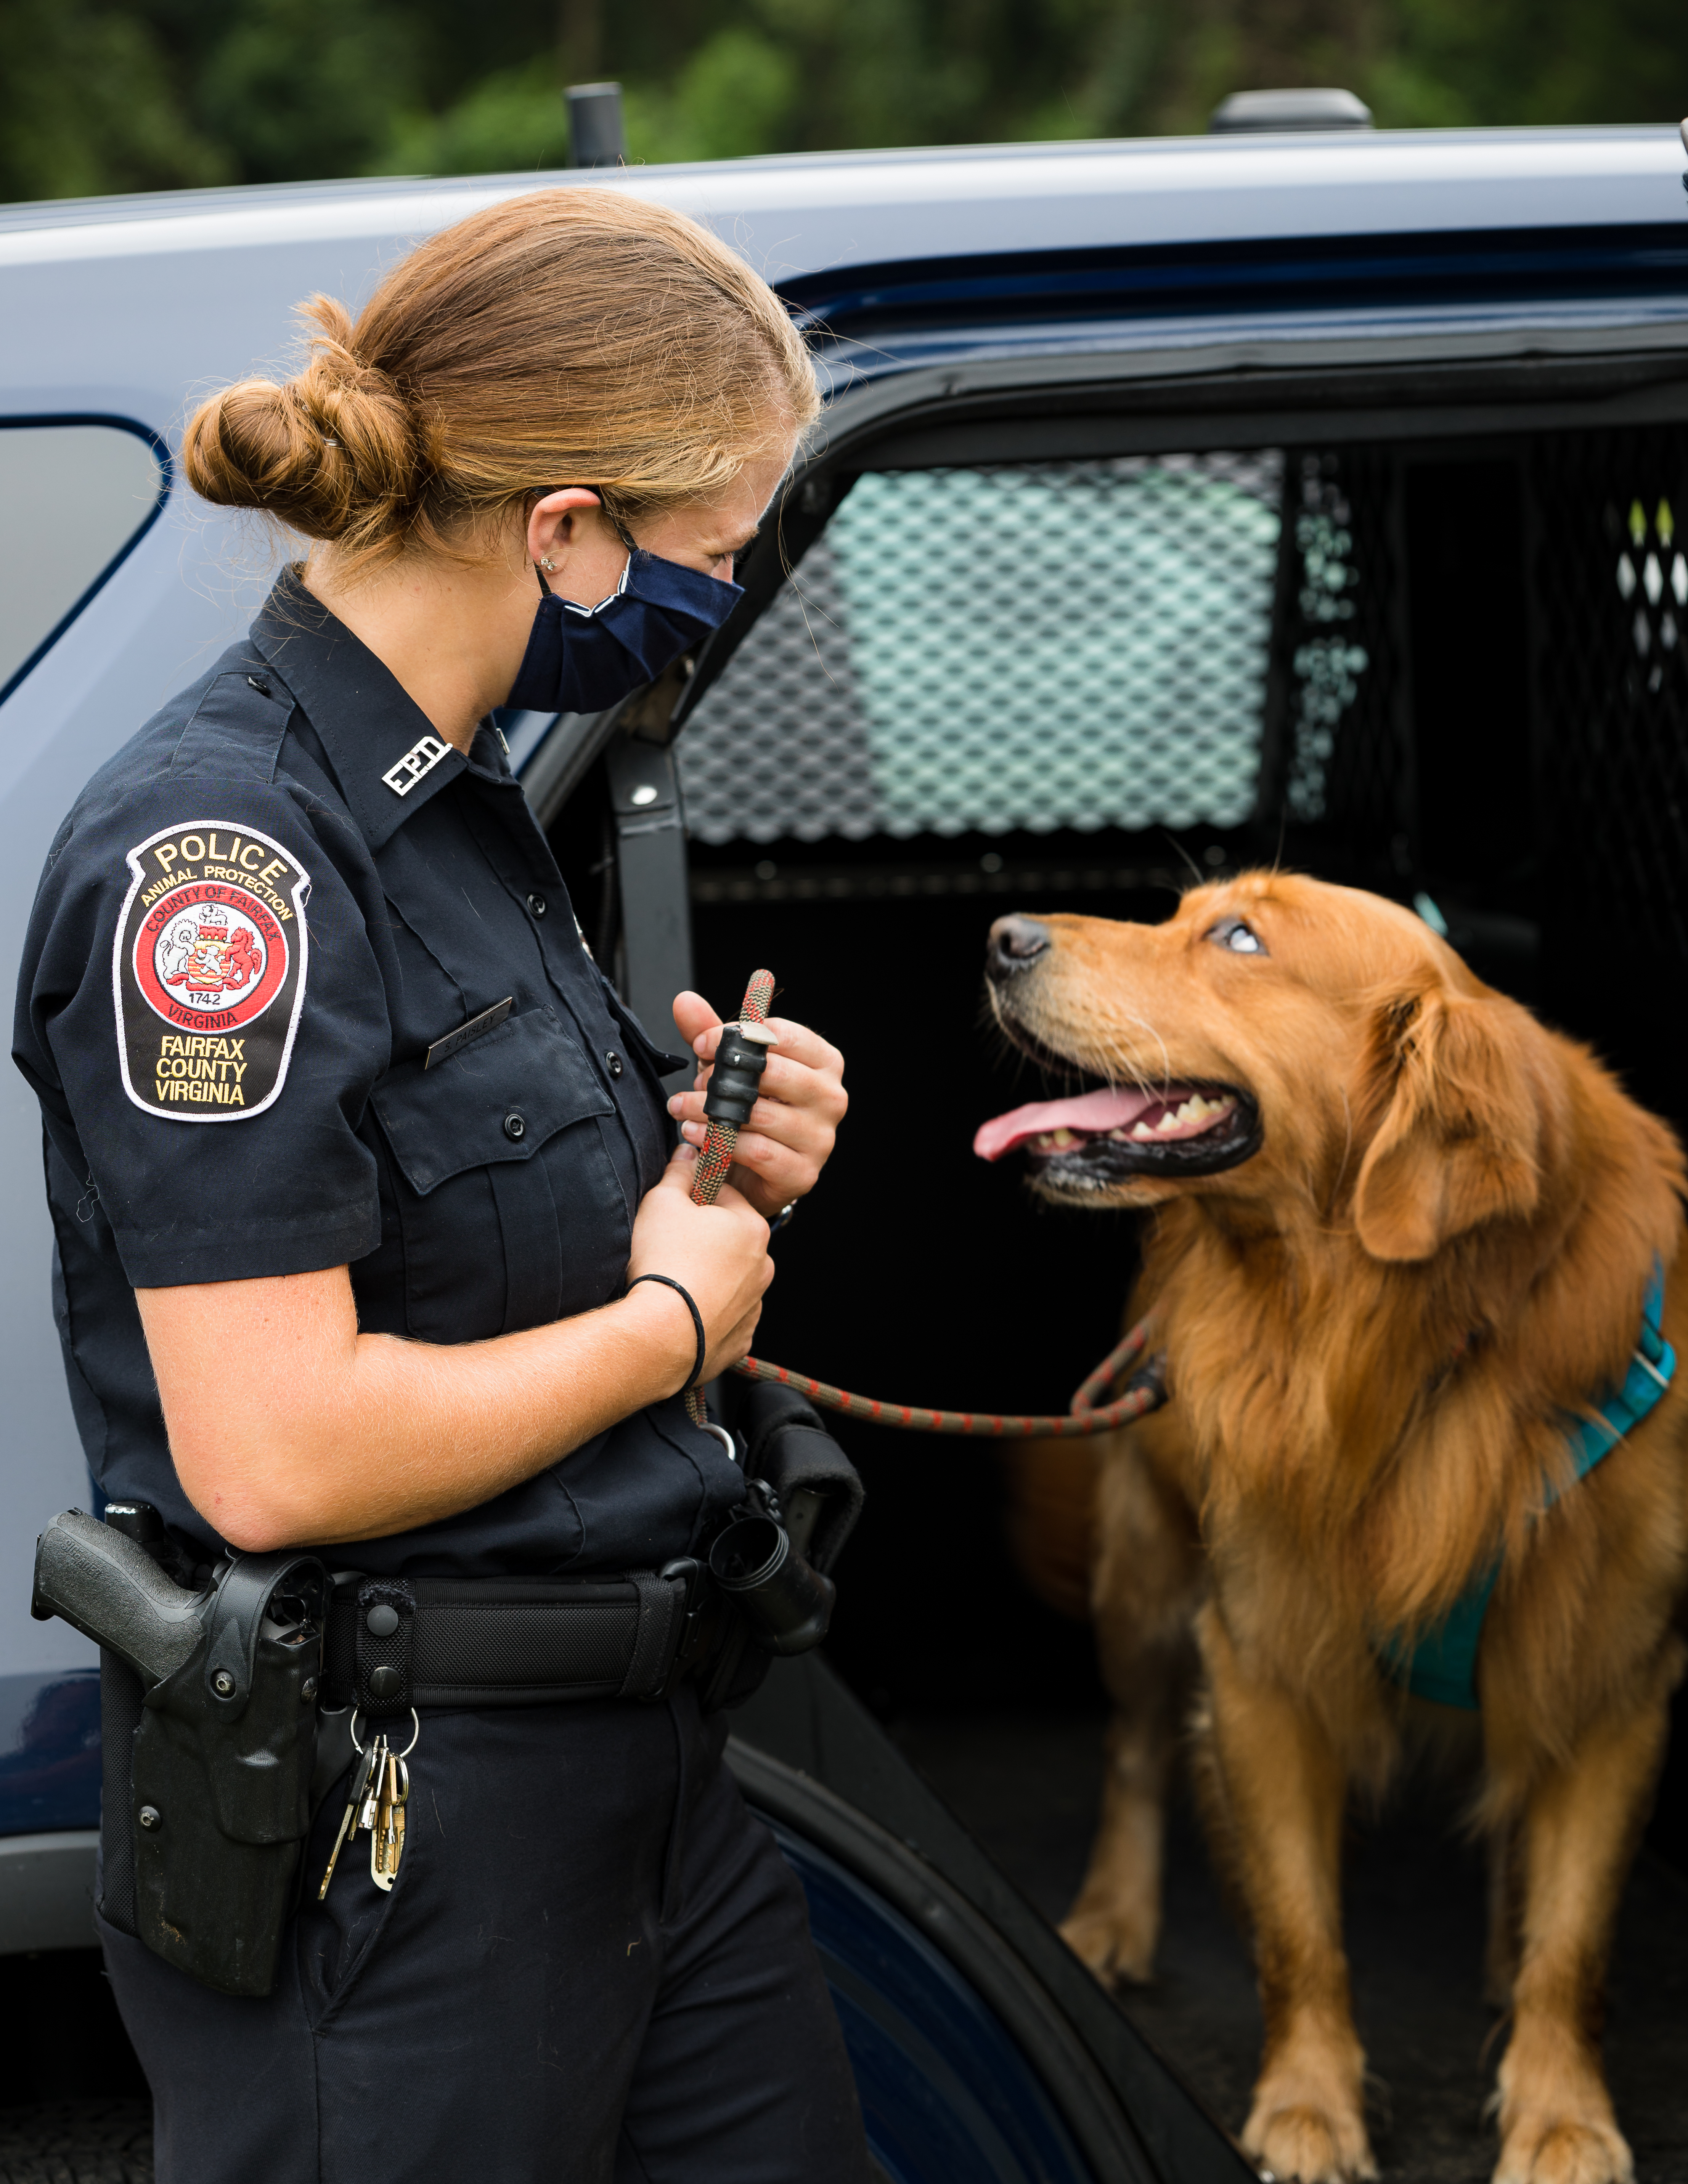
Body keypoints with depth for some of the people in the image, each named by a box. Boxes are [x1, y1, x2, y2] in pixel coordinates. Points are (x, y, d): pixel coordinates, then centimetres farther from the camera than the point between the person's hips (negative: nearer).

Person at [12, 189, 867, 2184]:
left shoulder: (445, 802, 10)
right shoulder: (223, 845, -19)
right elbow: (273, 1456, -26)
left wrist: (702, 1172, 2)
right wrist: (675, 1315, -12)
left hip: (641, 1757, 9)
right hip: (376, 1839, -9)